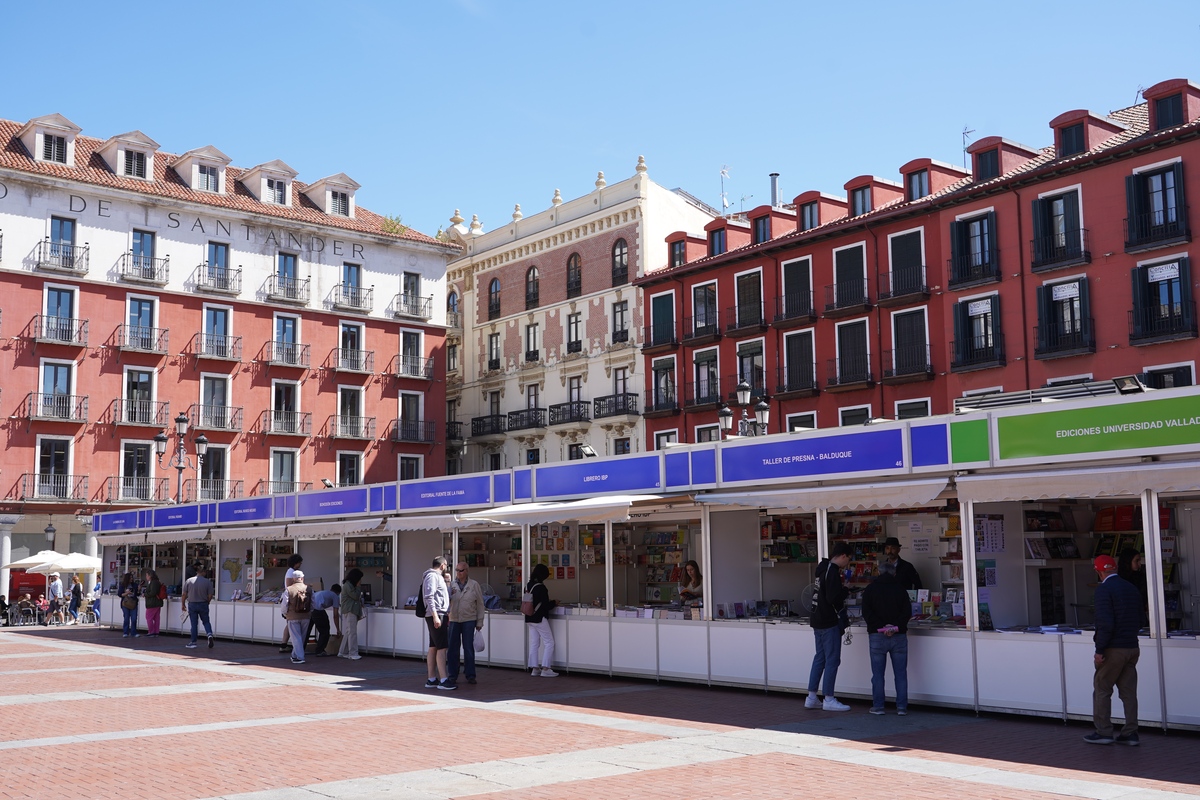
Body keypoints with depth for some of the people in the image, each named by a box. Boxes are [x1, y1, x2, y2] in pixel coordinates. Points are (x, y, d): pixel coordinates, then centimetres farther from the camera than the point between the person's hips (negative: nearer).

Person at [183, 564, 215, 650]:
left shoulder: (188, 581, -5)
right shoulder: (208, 582, -9)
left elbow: (184, 594, -1)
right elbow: (210, 596, -6)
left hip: (192, 605, 1)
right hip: (203, 605, -1)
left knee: (194, 624, 8)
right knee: (206, 621, 15)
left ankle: (193, 642, 12)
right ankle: (209, 634, -9)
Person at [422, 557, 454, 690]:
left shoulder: (437, 577, 22)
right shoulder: (432, 576, -10)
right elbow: (429, 597, -20)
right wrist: (435, 616, -25)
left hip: (439, 615, 10)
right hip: (436, 615, -10)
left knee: (433, 648, 9)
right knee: (442, 647, -13)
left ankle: (431, 679, 11)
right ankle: (443, 680, -16)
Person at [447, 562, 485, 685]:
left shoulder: (474, 585, 1)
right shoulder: (451, 584, 7)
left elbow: (480, 604, 3)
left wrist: (479, 622, 0)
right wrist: (449, 595, -11)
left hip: (469, 620, -2)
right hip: (454, 620, 2)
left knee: (468, 648, 2)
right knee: (453, 649, 4)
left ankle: (470, 675, 9)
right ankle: (452, 675, 12)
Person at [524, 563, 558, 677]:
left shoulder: (528, 586, 5)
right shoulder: (541, 588, -18)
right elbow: (546, 605, -16)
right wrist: (554, 603, 5)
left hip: (529, 619, 8)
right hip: (539, 619, -8)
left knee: (534, 643, 12)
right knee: (549, 643, 1)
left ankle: (534, 669, 12)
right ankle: (545, 669, -2)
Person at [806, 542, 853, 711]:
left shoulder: (822, 569, 13)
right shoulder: (833, 571, -17)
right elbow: (833, 598, -23)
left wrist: (841, 589, 10)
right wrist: (845, 591, -7)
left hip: (818, 620, 10)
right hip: (830, 622, -10)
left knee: (820, 658, 14)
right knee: (832, 660, -3)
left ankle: (811, 697, 17)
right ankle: (828, 699, 2)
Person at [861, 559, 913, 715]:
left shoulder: (870, 590, 3)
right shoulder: (900, 590, 6)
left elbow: (867, 613, -8)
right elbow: (907, 613, -5)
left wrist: (881, 626, -12)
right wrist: (896, 627, -12)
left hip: (877, 636, -1)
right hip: (899, 636, 1)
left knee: (878, 673, 5)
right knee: (900, 673, 6)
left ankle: (878, 706, 5)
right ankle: (901, 707, 5)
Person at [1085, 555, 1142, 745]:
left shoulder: (1104, 589, -14)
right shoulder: (1131, 587, 9)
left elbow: (1105, 622, -20)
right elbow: (1139, 620, 16)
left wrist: (1099, 649, -16)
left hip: (1113, 649, -7)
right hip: (1132, 647, 7)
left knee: (1102, 690, 4)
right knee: (1128, 691, 10)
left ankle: (1103, 732, 6)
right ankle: (1130, 733, 12)